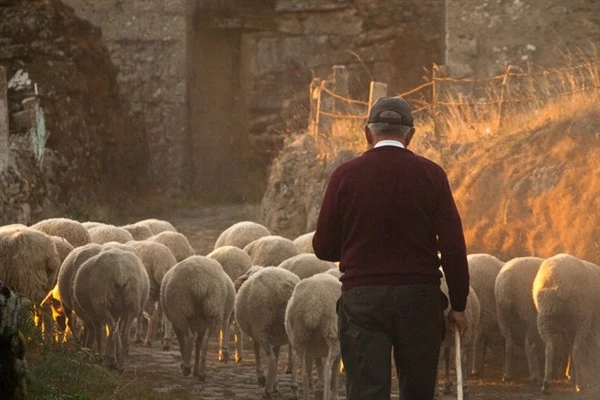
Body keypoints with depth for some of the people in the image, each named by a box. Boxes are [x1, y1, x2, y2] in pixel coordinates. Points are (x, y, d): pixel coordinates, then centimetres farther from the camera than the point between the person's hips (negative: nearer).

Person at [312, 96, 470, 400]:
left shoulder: (345, 175, -1)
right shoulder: (430, 175, 0)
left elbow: (324, 247, 3)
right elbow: (453, 247, -3)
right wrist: (458, 305, 5)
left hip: (362, 298, -1)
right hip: (420, 295, 1)